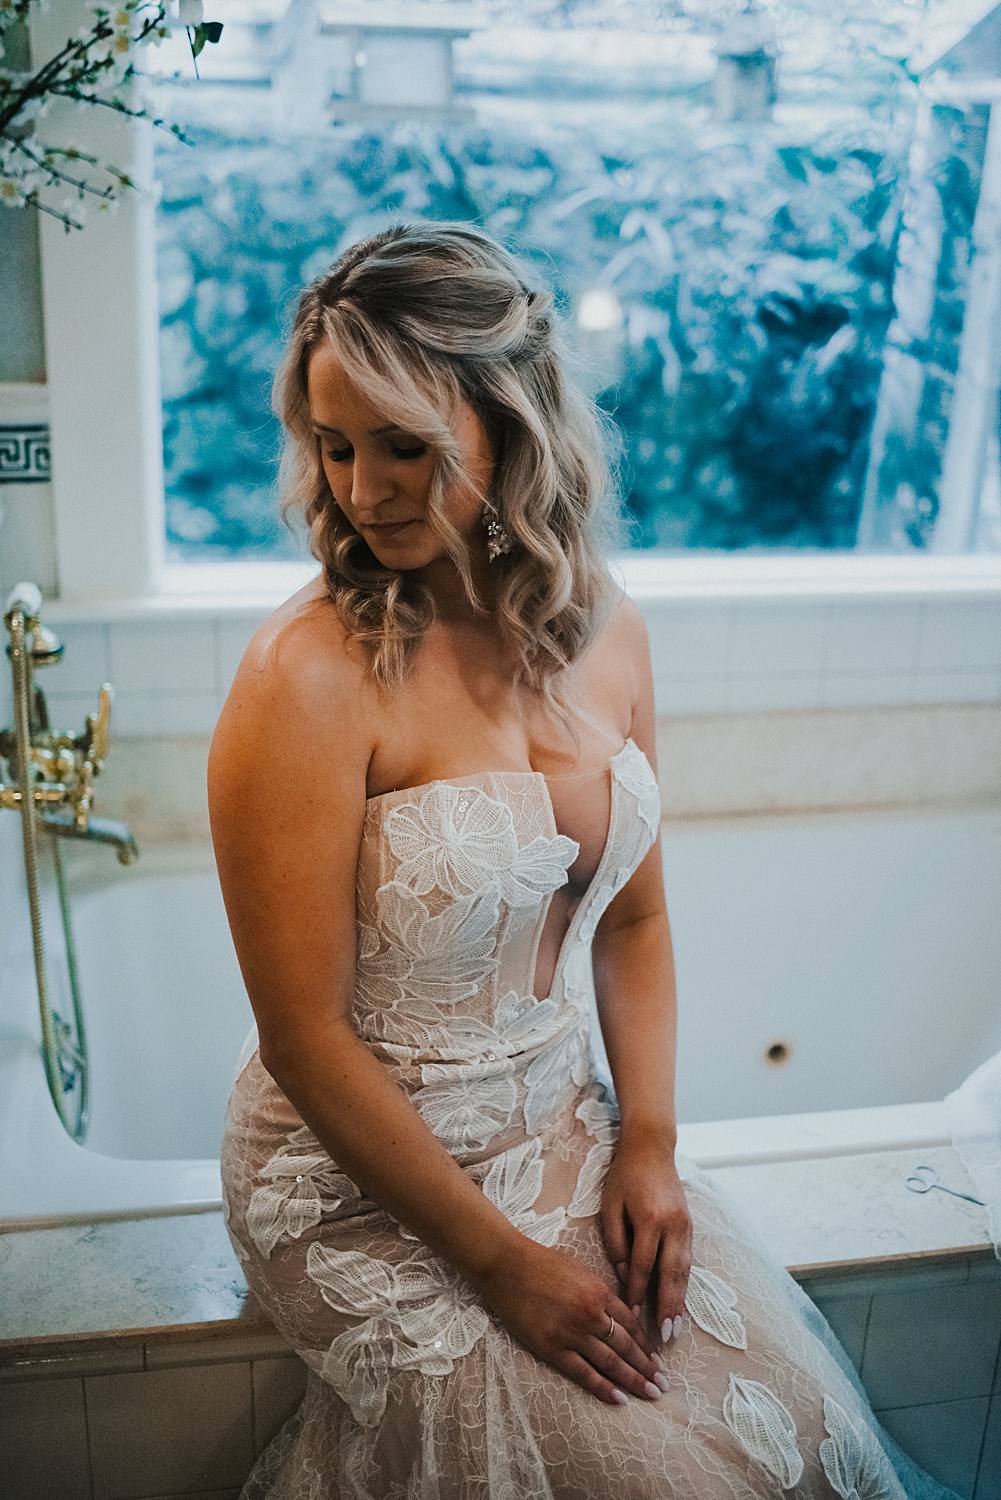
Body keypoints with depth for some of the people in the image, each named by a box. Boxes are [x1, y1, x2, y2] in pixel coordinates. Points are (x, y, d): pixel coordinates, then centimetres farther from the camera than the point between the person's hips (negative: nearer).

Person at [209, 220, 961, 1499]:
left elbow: (633, 922, 6)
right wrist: (500, 1257, -15)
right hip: (362, 1180, -5)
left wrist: (649, 1147, -4)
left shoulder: (605, 634, -3)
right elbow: (305, 1037, -19)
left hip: (564, 1130, 6)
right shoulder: (308, 677, -22)